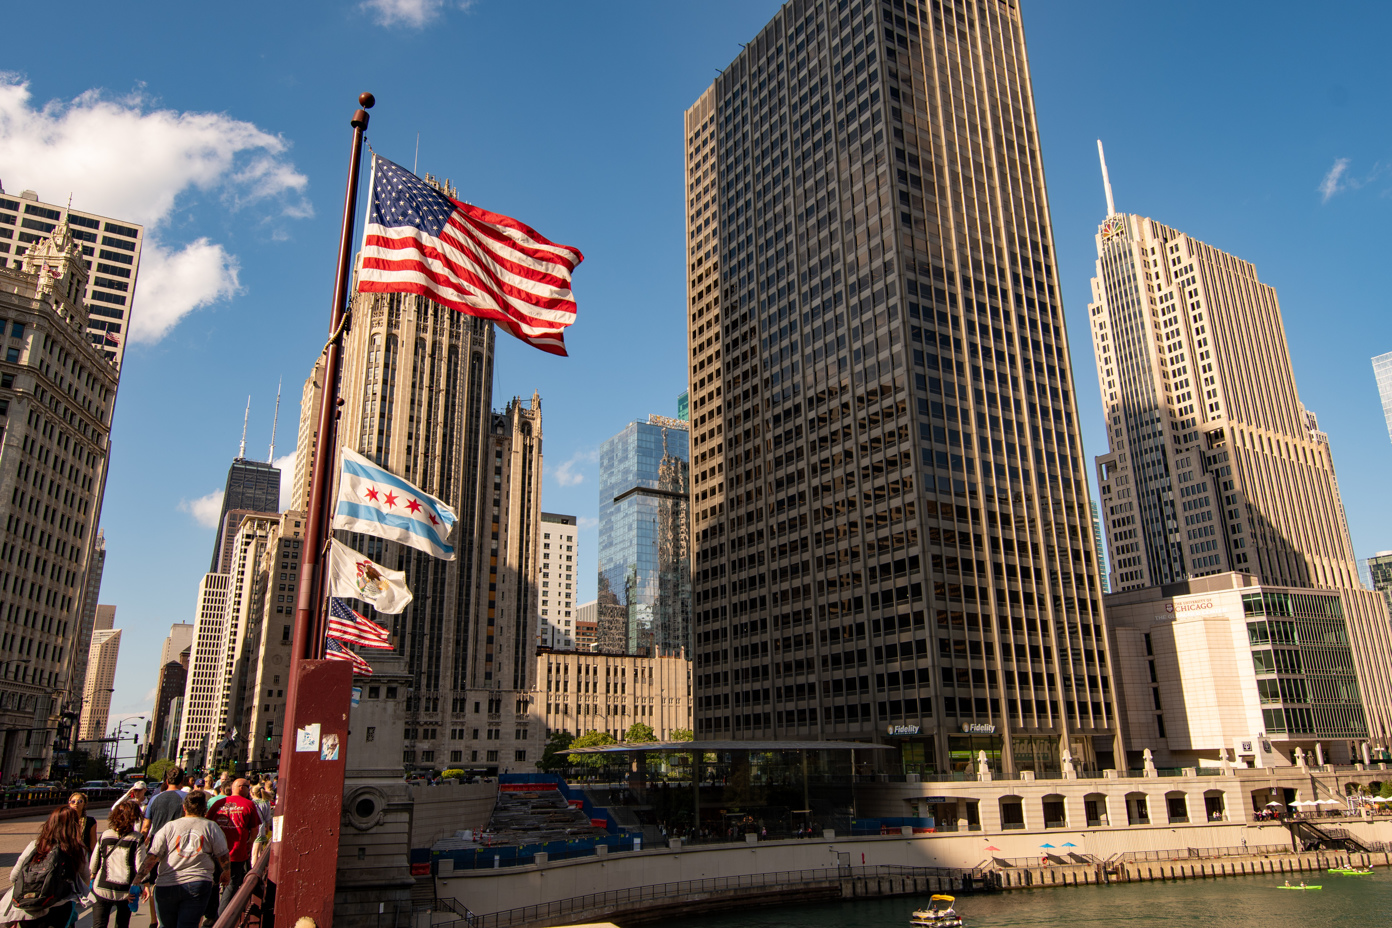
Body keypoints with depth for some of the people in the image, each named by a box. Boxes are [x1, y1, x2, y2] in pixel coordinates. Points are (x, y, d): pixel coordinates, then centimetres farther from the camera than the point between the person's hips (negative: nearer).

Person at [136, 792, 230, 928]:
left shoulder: (169, 827, 3)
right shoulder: (211, 827, 3)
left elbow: (151, 858, -4)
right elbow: (224, 857, 6)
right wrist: (227, 873, 24)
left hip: (166, 886, 1)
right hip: (197, 885, -1)